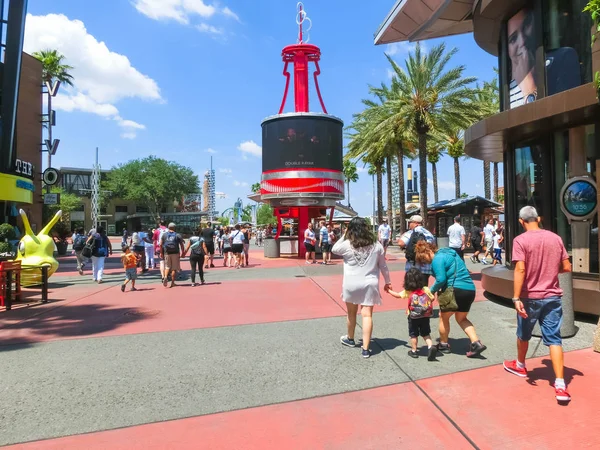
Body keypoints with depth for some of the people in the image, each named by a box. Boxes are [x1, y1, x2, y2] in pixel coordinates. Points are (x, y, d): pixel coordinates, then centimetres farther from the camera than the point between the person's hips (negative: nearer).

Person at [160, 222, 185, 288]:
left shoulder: (164, 235, 6)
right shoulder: (178, 235, 0)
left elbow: (161, 244, 5)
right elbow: (181, 245, -3)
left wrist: (161, 253, 12)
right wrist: (182, 252, 5)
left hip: (167, 253, 2)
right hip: (175, 253, -2)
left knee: (167, 266, 16)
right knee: (174, 268, 6)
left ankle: (165, 277, -11)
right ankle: (172, 282, 9)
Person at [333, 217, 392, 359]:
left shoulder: (347, 245, -7)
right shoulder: (376, 246, 1)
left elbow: (334, 249, 13)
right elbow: (383, 266, 9)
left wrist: (344, 236, 11)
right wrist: (387, 282, 20)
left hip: (351, 284, -1)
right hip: (370, 284, 1)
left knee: (351, 313, 18)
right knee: (367, 315, 2)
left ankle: (350, 339, 39)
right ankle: (366, 348, 1)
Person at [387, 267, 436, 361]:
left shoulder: (408, 291, -8)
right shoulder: (426, 289, -4)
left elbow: (397, 295, 3)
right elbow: (432, 298, 1)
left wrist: (389, 291, 18)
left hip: (413, 317, -2)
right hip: (426, 316, 2)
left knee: (413, 335, 14)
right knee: (426, 334, 16)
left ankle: (414, 351, 22)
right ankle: (430, 346, -3)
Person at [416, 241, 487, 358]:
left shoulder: (437, 259, -9)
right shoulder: (448, 253, 20)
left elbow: (441, 279, -18)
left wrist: (432, 290, -1)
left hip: (456, 290, -9)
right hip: (470, 290, 9)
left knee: (443, 316, 14)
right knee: (461, 318, 24)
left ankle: (444, 345, 26)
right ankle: (476, 343, 10)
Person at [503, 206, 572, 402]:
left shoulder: (520, 240, -13)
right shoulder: (555, 238, 1)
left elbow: (520, 270, -21)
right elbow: (567, 267, 5)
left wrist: (516, 298, -21)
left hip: (530, 297, -3)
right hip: (553, 297, 3)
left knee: (523, 335, 19)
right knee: (554, 339, 4)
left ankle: (520, 366, 41)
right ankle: (560, 386, -3)